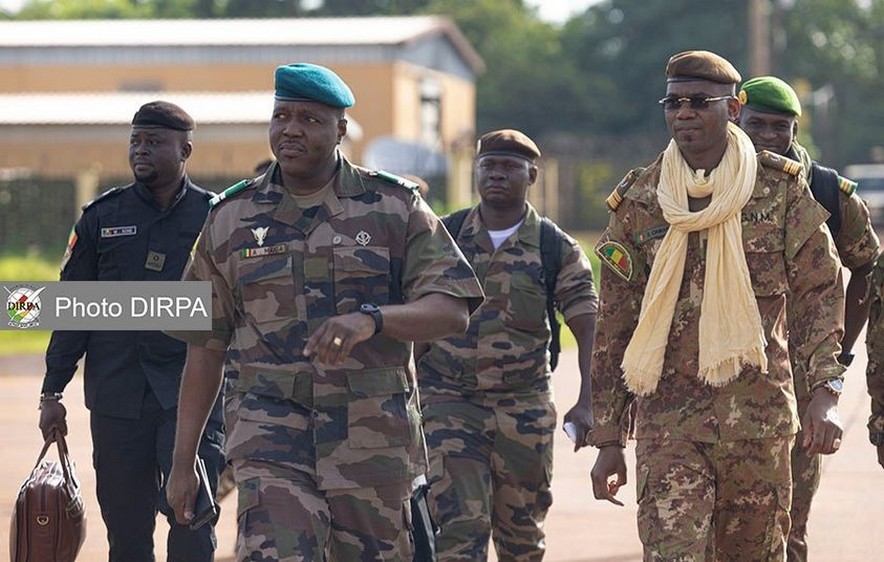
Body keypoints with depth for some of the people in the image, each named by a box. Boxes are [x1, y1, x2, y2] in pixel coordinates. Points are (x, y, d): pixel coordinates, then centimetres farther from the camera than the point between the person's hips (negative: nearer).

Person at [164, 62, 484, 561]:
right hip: (271, 434, 0)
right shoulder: (232, 219, 8)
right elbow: (206, 345, 11)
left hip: (374, 439, 0)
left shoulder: (395, 208, 3)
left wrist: (371, 319, -25)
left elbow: (452, 311, -6)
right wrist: (183, 459, 9)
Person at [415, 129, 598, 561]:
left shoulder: (558, 251, 1)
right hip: (448, 404, -1)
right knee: (460, 526, -12)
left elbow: (590, 332, -3)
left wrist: (587, 403, -15)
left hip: (524, 409, 1)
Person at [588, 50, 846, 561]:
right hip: (667, 417, 0)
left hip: (760, 410, 0)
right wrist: (609, 440, 8)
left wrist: (825, 393, -9)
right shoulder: (638, 201, 6)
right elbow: (614, 326, 10)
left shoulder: (781, 187, 3)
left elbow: (820, 290, 4)